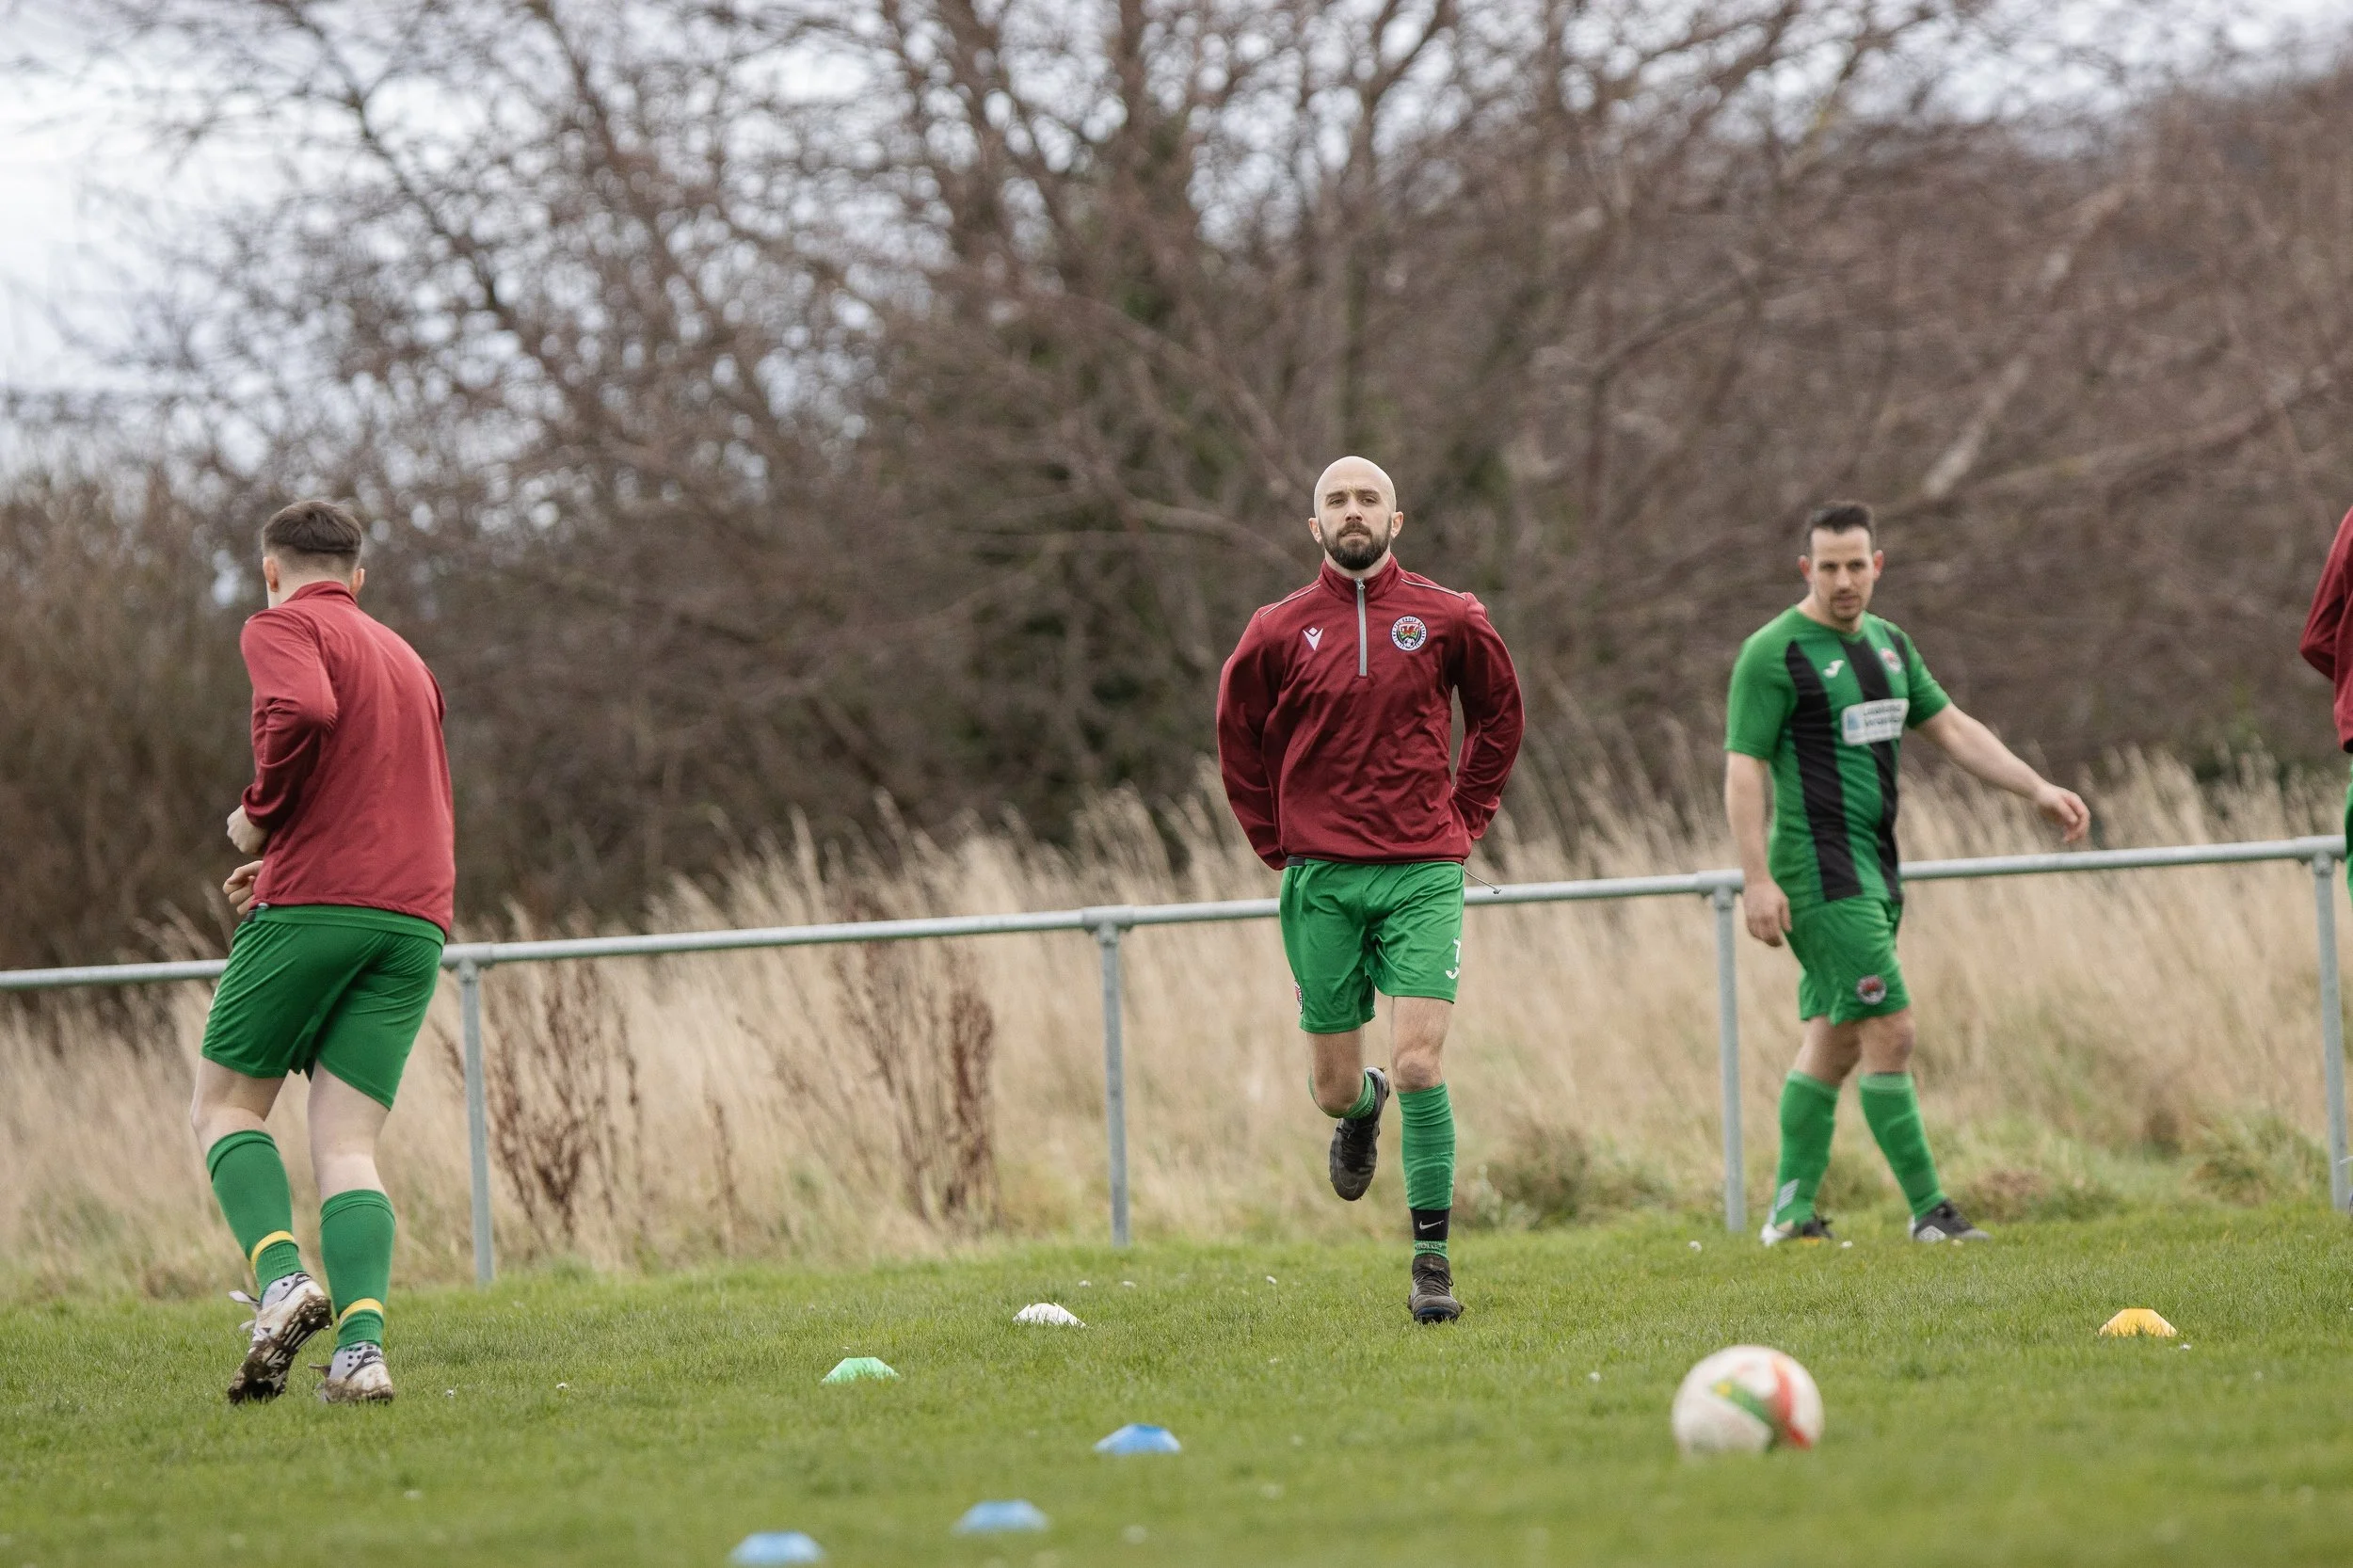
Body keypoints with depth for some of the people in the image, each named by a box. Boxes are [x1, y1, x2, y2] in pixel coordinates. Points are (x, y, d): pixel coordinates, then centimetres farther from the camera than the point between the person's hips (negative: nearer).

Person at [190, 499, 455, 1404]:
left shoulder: (282, 627, 3)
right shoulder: (405, 659, 27)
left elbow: (302, 713, -20)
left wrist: (260, 814, -4)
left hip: (313, 906, -6)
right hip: (416, 920, 6)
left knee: (226, 1105, 7)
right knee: (346, 1144, 1)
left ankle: (282, 1279, -17)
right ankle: (361, 1345, -19)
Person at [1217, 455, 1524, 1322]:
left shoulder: (1447, 619, 2)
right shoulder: (1279, 632, 3)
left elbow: (1498, 711, 18)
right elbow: (1239, 737, 17)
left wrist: (1464, 815, 11)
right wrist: (1278, 841, 10)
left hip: (1424, 873, -1)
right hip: (1323, 881, 1)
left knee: (1418, 1061, -14)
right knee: (1334, 1085, 5)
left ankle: (1432, 1260, -8)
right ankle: (1363, 1109, 44)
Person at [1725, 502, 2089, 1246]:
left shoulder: (1888, 643, 14)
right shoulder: (1774, 653, -10)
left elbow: (1954, 729, 18)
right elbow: (1744, 766, -12)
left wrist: (2038, 788, 9)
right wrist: (1757, 878, -19)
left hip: (1873, 870, 8)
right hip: (1818, 871, -8)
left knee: (1834, 1041, 10)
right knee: (1889, 1031, -12)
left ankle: (1791, 1212, 16)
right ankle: (1928, 1211, -10)